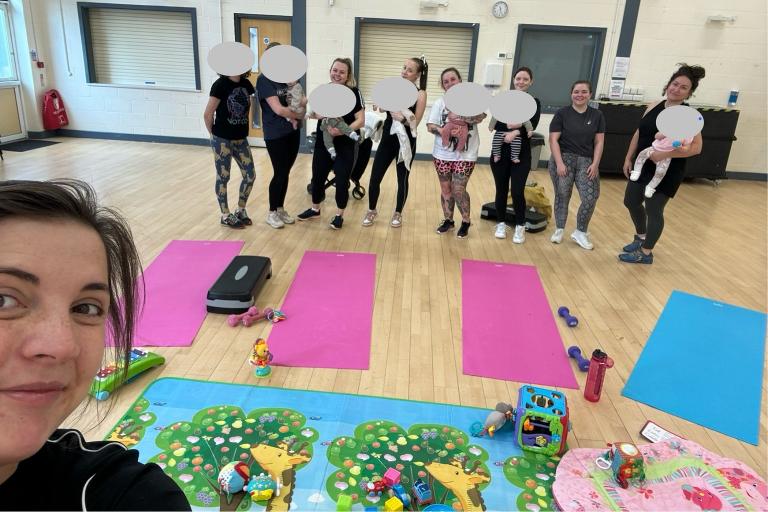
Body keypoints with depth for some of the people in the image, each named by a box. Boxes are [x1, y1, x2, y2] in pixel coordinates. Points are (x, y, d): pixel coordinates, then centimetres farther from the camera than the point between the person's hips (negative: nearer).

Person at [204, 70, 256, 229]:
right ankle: (225, 215, 19)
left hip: (241, 139, 6)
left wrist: (242, 129, 12)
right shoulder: (220, 84, -16)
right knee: (223, 177, 6)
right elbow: (208, 114, -12)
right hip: (222, 140, -6)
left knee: (250, 176, 7)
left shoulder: (246, 84, 2)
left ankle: (240, 211, 26)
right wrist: (214, 134, 0)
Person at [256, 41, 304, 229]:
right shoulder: (264, 80, -12)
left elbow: (298, 102, 15)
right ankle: (271, 213, 15)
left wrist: (295, 118, -6)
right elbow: (279, 109, -20)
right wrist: (301, 115, -9)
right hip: (275, 135, -6)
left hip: (292, 132, 6)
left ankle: (281, 209, 26)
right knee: (280, 174, -1)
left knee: (286, 173, 12)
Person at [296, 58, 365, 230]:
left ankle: (339, 215, 23)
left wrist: (343, 131, -28)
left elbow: (361, 120, -15)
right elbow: (314, 113, 14)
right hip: (322, 143, 5)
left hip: (345, 145, -4)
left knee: (342, 181, 3)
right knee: (317, 177, 14)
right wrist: (317, 114, -10)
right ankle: (315, 209, 35)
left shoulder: (354, 93, -11)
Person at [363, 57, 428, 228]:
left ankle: (398, 213, 29)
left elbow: (415, 122, -14)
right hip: (387, 139, 3)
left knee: (402, 179, 10)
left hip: (406, 142, -3)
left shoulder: (420, 94, -8)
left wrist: (403, 118, -29)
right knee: (374, 178, 5)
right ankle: (372, 211, 26)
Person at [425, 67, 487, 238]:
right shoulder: (439, 103, 3)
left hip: (465, 154, -3)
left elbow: (481, 115, -20)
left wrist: (459, 118, -29)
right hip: (442, 154, 3)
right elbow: (430, 126, -3)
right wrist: (444, 131, -22)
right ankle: (448, 220, 28)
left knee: (458, 190, -4)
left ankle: (466, 221, 18)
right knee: (446, 189, 11)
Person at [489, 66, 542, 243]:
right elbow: (493, 123, -6)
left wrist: (517, 132, -27)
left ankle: (520, 226, 14)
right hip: (500, 152, 1)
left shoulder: (534, 102, 3)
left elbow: (532, 127, -10)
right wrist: (508, 125, -23)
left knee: (517, 192, -5)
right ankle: (501, 224, 25)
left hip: (521, 154, -1)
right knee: (501, 190, 8)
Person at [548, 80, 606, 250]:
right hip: (563, 159, -2)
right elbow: (553, 140, -6)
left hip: (586, 161, 2)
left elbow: (599, 142, 7)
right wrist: (559, 163, -14)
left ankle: (580, 232, 9)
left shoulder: (597, 115, 7)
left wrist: (595, 164, -4)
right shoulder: (562, 113, -1)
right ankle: (559, 230, 21)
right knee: (562, 196, 3)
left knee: (590, 198, -8)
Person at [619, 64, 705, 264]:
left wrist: (665, 154, -30)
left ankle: (645, 253, 17)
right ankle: (641, 238, 40)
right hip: (643, 165, 7)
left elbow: (696, 147, -20)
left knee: (653, 210, 1)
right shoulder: (654, 106, 3)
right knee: (631, 202, 16)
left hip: (667, 172, -7)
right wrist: (629, 158, 8)